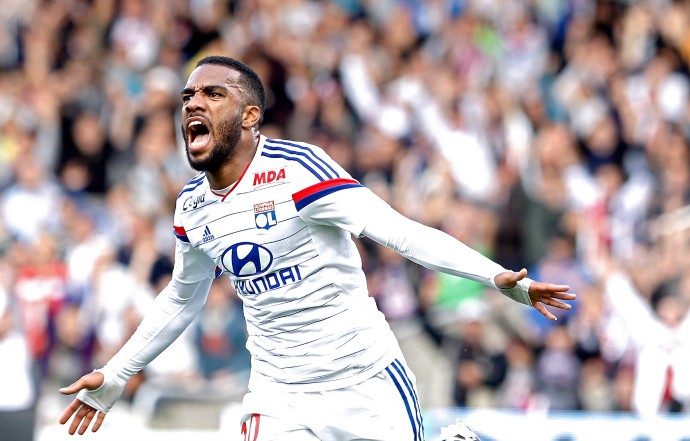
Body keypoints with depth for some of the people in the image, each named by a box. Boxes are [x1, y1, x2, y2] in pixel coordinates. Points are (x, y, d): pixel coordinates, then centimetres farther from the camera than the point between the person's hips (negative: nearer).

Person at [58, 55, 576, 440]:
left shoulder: (295, 168, -15)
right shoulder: (191, 207, 5)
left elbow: (396, 229, -22)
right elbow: (182, 299, 24)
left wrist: (499, 276, -33)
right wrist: (114, 376, 30)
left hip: (369, 383, -4)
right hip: (279, 399, 4)